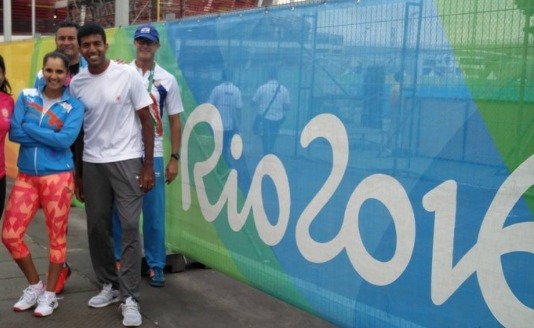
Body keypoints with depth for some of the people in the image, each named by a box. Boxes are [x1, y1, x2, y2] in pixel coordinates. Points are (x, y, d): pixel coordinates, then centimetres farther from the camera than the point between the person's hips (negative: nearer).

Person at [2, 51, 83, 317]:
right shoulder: (26, 96, 5)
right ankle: (35, 286, 24)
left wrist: (30, 128, -11)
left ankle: (49, 294, 22)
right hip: (26, 177, 3)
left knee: (56, 237, 5)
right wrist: (49, 136, -13)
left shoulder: (74, 105, -3)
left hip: (58, 177, -3)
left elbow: (65, 140, -16)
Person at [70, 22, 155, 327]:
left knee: (130, 227, -6)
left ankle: (130, 297, 1)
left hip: (126, 160, -4)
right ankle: (110, 284, 27)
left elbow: (146, 121, -4)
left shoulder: (128, 75, -7)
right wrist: (78, 173, 13)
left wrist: (148, 166, -7)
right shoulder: (77, 83, 3)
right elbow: (78, 130, 11)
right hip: (92, 163, 4)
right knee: (97, 226, 9)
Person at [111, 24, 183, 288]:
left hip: (152, 155, 0)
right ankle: (119, 259, 23)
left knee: (154, 214, 3)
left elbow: (174, 121, 7)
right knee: (119, 210, 8)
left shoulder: (167, 80, 5)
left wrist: (174, 158, 2)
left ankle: (156, 266, 15)